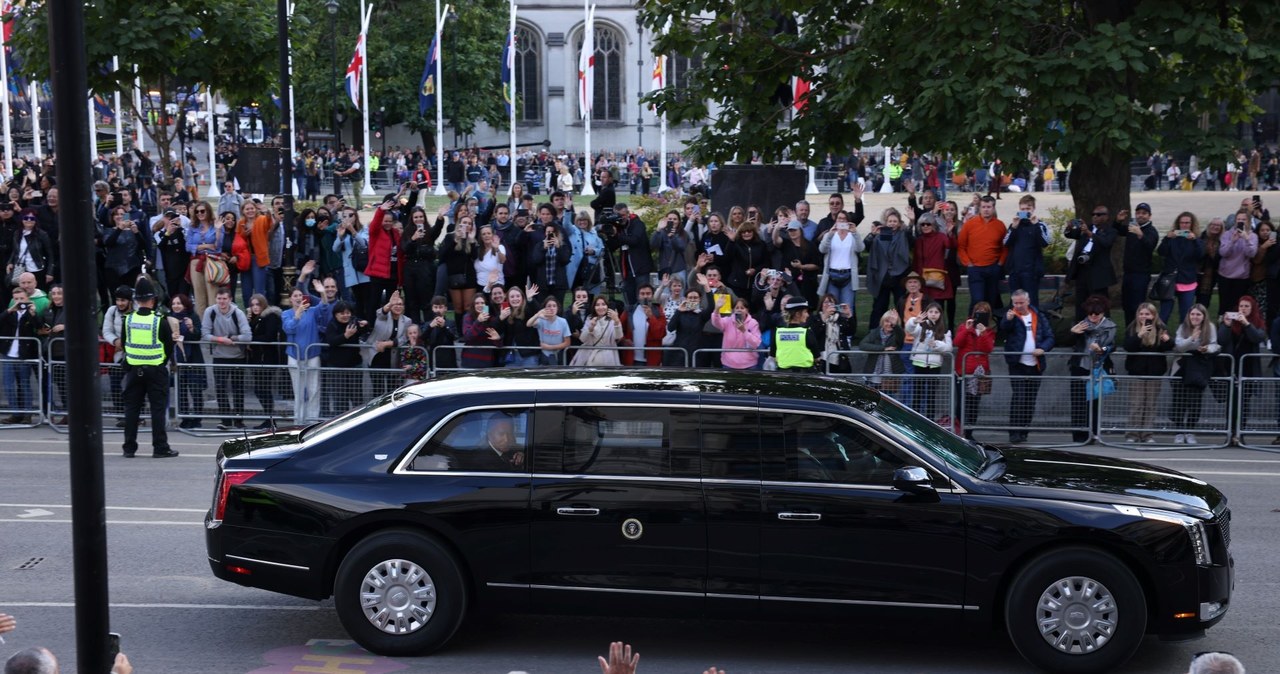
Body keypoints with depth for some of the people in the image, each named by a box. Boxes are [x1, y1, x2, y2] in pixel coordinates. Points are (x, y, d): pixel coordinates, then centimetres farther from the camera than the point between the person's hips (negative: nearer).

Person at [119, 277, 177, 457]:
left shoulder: (128, 320, -3)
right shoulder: (160, 321, -12)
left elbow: (124, 344, 8)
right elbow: (170, 347, -5)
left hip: (133, 370, 3)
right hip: (156, 370, -3)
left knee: (131, 408, 10)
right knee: (158, 408, 2)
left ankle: (129, 447, 12)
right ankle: (160, 447, 2)